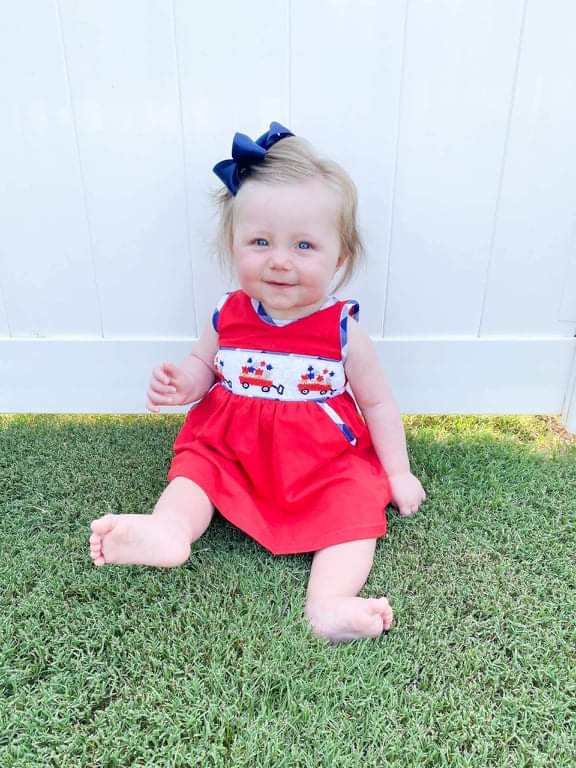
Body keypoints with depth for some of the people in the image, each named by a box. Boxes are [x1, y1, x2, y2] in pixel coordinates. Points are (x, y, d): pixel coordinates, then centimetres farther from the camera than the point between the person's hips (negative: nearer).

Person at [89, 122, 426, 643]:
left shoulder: (342, 330, -11)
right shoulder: (228, 317, -6)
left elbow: (378, 403, -1)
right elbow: (203, 366, 13)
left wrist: (398, 472, 0)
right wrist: (182, 384, -11)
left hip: (325, 462, -2)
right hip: (231, 448, 3)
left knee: (357, 502, -21)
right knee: (195, 467, -17)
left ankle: (329, 603, -31)